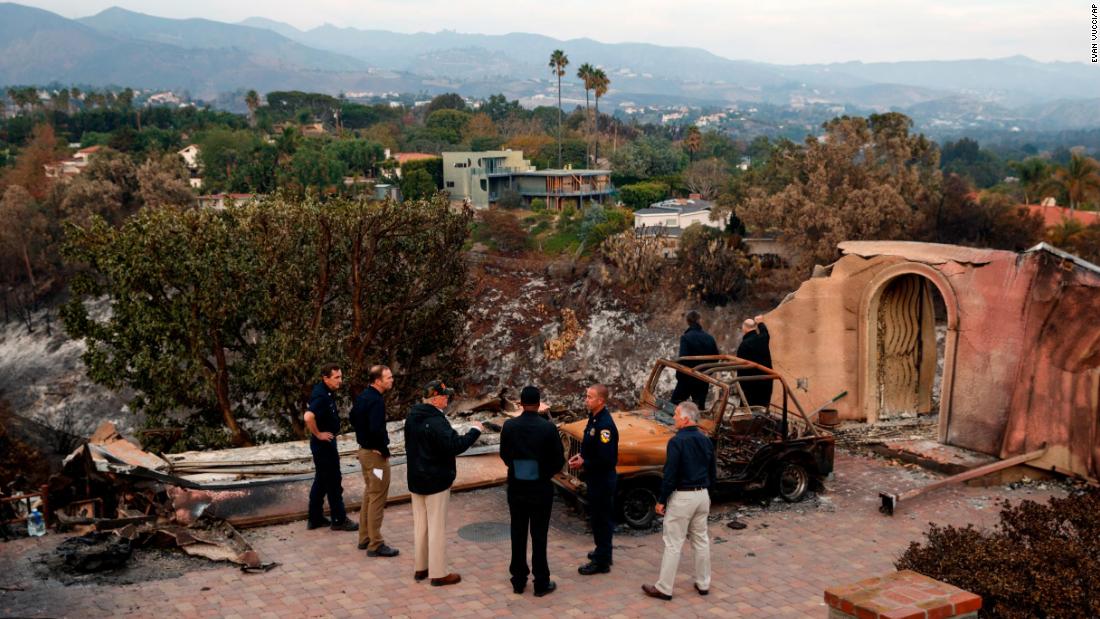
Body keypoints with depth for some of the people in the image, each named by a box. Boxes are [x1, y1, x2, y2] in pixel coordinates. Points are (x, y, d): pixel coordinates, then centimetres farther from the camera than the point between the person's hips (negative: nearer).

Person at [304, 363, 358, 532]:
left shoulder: (325, 392, 8)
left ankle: (315, 518, 25)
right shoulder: (321, 396, -24)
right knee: (333, 482, 0)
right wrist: (318, 434, -24)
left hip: (325, 443, 10)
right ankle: (339, 520, 9)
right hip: (324, 443, -10)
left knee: (321, 480, 16)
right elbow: (309, 417, -39)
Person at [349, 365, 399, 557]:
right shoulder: (376, 400, -23)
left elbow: (353, 417, 21)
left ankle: (364, 538, 28)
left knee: (369, 495, 20)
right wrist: (385, 450, -18)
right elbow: (376, 430, -31)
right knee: (377, 499, -2)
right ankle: (375, 545, 3)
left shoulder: (363, 396, 7)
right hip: (376, 454, -10)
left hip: (364, 450, 10)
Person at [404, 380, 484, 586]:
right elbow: (455, 445, -28)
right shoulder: (436, 421, -23)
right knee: (437, 527, 0)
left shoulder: (412, 416, 6)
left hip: (416, 480, 9)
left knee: (420, 524, 16)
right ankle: (438, 573, 6)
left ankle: (420, 568, 25)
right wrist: (475, 431, -17)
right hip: (436, 481, -9)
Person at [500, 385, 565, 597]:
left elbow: (504, 456, 3)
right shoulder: (548, 427, -15)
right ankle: (541, 583, 12)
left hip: (516, 488, 2)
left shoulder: (509, 426, -8)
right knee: (539, 536, 5)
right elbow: (559, 461, -9)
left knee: (518, 534, 13)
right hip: (541, 489, -2)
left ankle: (519, 580, 21)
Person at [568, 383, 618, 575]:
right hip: (595, 478, 10)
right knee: (598, 516, 21)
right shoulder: (594, 418, 6)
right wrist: (581, 456, 4)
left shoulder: (605, 424, -25)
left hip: (603, 479, -10)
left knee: (601, 518, 0)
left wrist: (584, 462, -18)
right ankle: (603, 551, 36)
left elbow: (606, 458, -28)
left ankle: (601, 562, 10)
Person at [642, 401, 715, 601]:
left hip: (682, 496, -7)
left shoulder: (677, 441, -17)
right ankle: (703, 584, 23)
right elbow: (712, 472, 13)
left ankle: (664, 588, 4)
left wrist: (661, 500, -10)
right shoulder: (706, 441, 6)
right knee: (701, 540, 16)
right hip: (702, 495, 7)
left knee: (673, 543, -1)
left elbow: (670, 474, -18)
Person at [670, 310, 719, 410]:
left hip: (688, 378, -5)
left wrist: (679, 375, -9)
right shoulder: (709, 338, 2)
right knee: (700, 406, 13)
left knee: (675, 405, 7)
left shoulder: (686, 337, -15)